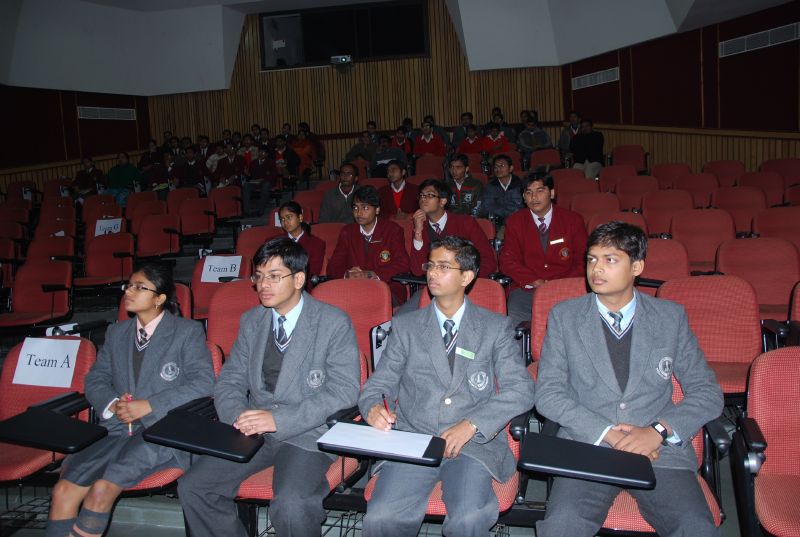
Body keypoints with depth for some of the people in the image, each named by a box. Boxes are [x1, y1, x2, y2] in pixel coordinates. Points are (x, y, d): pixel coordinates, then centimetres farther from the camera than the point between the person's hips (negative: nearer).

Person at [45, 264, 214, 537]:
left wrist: (149, 406, -14)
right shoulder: (116, 332, 19)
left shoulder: (188, 332, 1)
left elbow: (203, 383, -7)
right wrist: (112, 404, -4)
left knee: (102, 488, -25)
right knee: (63, 491, -17)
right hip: (118, 428, 5)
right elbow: (95, 379, 18)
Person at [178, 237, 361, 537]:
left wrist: (280, 419, -20)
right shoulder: (251, 321, 13)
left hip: (308, 433, -5)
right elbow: (229, 382, 12)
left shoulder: (334, 323, -4)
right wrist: (238, 417, -11)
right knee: (192, 487, -11)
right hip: (254, 431, 5)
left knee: (290, 506, -30)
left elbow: (344, 391, -12)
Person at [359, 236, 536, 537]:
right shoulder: (406, 326, 15)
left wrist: (471, 425, -14)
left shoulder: (496, 328, 10)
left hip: (474, 444, -1)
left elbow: (521, 390, 0)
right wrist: (373, 408, -12)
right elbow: (377, 385, 12)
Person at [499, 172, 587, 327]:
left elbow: (584, 260, 6)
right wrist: (536, 282, -11)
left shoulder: (573, 220, 8)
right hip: (526, 289, 0)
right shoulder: (514, 222, 10)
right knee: (514, 325, -28)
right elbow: (508, 262, 4)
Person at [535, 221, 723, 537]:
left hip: (661, 450, 1)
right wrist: (608, 434, -12)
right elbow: (547, 393, 0)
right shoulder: (564, 316, 7)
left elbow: (707, 392, 7)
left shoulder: (671, 317, 9)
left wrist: (658, 431, -10)